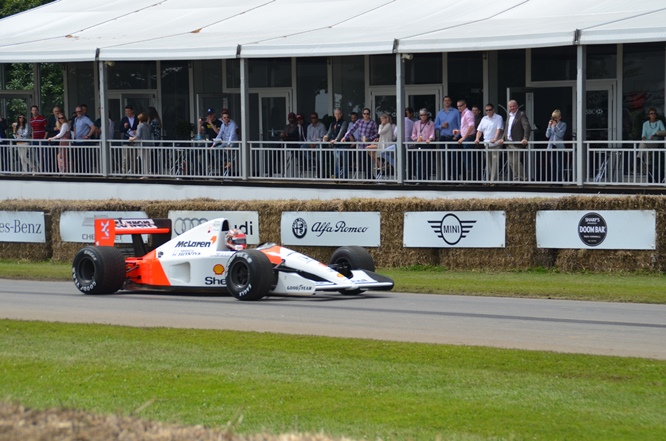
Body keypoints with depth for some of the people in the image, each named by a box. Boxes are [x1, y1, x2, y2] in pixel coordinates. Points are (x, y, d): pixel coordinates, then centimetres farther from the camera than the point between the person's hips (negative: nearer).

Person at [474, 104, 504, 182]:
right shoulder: (484, 119, 16)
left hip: (495, 144, -6)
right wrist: (477, 139, 0)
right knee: (488, 163, 8)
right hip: (486, 144, 6)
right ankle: (488, 179, 14)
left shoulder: (498, 118, -1)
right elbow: (479, 130, 17)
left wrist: (495, 139, -24)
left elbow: (499, 129, -12)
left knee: (495, 162, -11)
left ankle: (493, 180, -13)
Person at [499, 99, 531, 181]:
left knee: (516, 162, -13)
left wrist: (525, 138, -25)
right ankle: (516, 179, 15)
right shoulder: (509, 116, 19)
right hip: (508, 143, 8)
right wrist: (503, 138, 8)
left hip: (517, 143, -8)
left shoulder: (521, 115, -5)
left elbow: (527, 127, -14)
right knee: (511, 162, 8)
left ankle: (522, 179, -5)